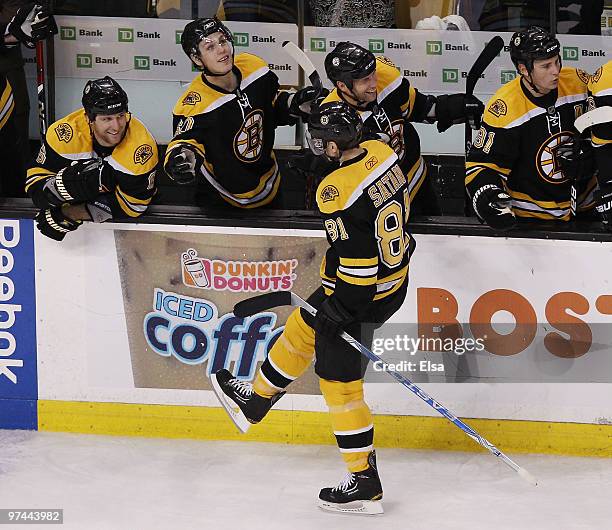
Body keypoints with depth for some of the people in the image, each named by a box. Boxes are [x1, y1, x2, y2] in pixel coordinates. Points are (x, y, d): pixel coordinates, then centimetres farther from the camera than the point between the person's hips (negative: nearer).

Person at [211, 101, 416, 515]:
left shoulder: (337, 191, -30)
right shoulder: (380, 152, -5)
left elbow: (358, 261, -29)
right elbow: (400, 204, 13)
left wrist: (339, 308, -18)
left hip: (361, 294, -10)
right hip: (394, 271, 10)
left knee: (339, 381, 4)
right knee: (303, 328, 27)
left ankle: (365, 484, 10)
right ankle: (254, 402, 47)